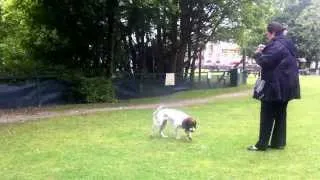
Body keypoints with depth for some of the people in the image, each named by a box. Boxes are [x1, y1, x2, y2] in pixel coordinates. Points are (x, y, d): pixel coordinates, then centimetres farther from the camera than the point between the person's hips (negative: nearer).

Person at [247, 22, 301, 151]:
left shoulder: (276, 45, -17)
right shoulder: (287, 45, 15)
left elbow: (265, 62, -21)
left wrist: (258, 53, -2)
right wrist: (265, 51, 12)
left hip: (274, 86, -9)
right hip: (285, 86, 9)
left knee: (267, 116, -2)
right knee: (280, 114, 12)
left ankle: (262, 144, 3)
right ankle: (279, 142, 17)